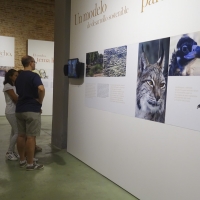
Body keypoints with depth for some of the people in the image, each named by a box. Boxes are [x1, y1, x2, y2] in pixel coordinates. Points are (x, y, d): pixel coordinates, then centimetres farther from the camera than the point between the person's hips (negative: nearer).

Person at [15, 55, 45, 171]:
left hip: (19, 109, 8)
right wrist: (40, 101, -15)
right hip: (32, 110, -8)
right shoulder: (34, 76, -13)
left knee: (21, 135, 12)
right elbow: (41, 89, -31)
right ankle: (30, 164, 3)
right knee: (31, 137, -3)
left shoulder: (19, 77, 13)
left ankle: (22, 161, 21)